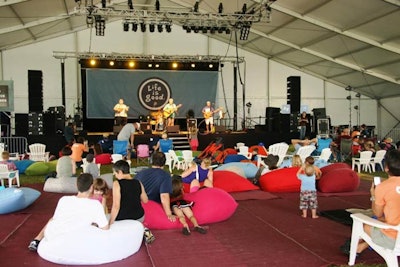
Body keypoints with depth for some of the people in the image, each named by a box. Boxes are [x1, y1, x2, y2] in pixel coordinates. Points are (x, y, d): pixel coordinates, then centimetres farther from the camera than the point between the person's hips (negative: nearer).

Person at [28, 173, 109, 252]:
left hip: (49, 235, 4)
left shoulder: (63, 199, -2)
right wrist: (95, 224, 12)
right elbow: (105, 228, -9)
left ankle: (36, 241, 27)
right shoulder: (95, 205, -15)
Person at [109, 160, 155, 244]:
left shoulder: (117, 184, -16)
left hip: (123, 219, -6)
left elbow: (116, 206, -20)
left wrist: (110, 223, -13)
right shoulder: (138, 183, -2)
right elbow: (145, 200, 9)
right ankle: (143, 231, 6)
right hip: (139, 217, 6)